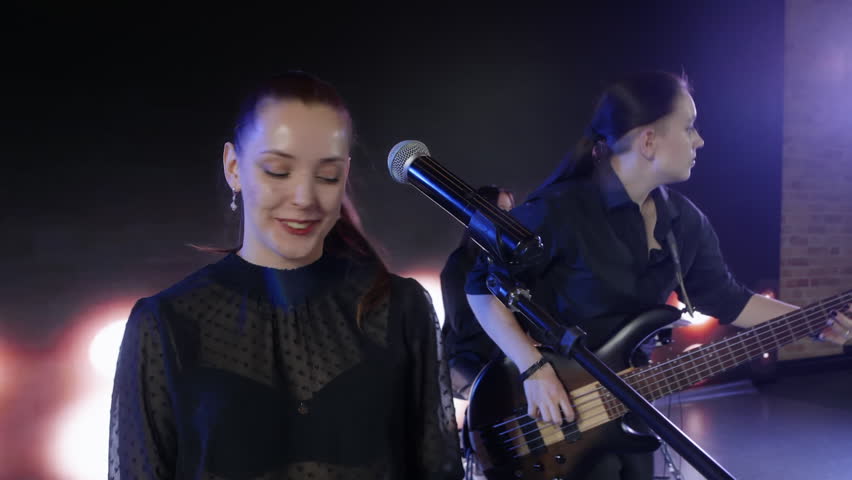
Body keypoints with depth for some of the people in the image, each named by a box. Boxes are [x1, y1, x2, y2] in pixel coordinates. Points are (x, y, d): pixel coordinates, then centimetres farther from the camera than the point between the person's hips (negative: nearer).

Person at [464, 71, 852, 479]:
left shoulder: (685, 221, -1)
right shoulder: (560, 210, -23)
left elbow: (725, 297, 7)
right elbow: (482, 285, -20)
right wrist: (534, 369, -27)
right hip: (558, 411, -7)